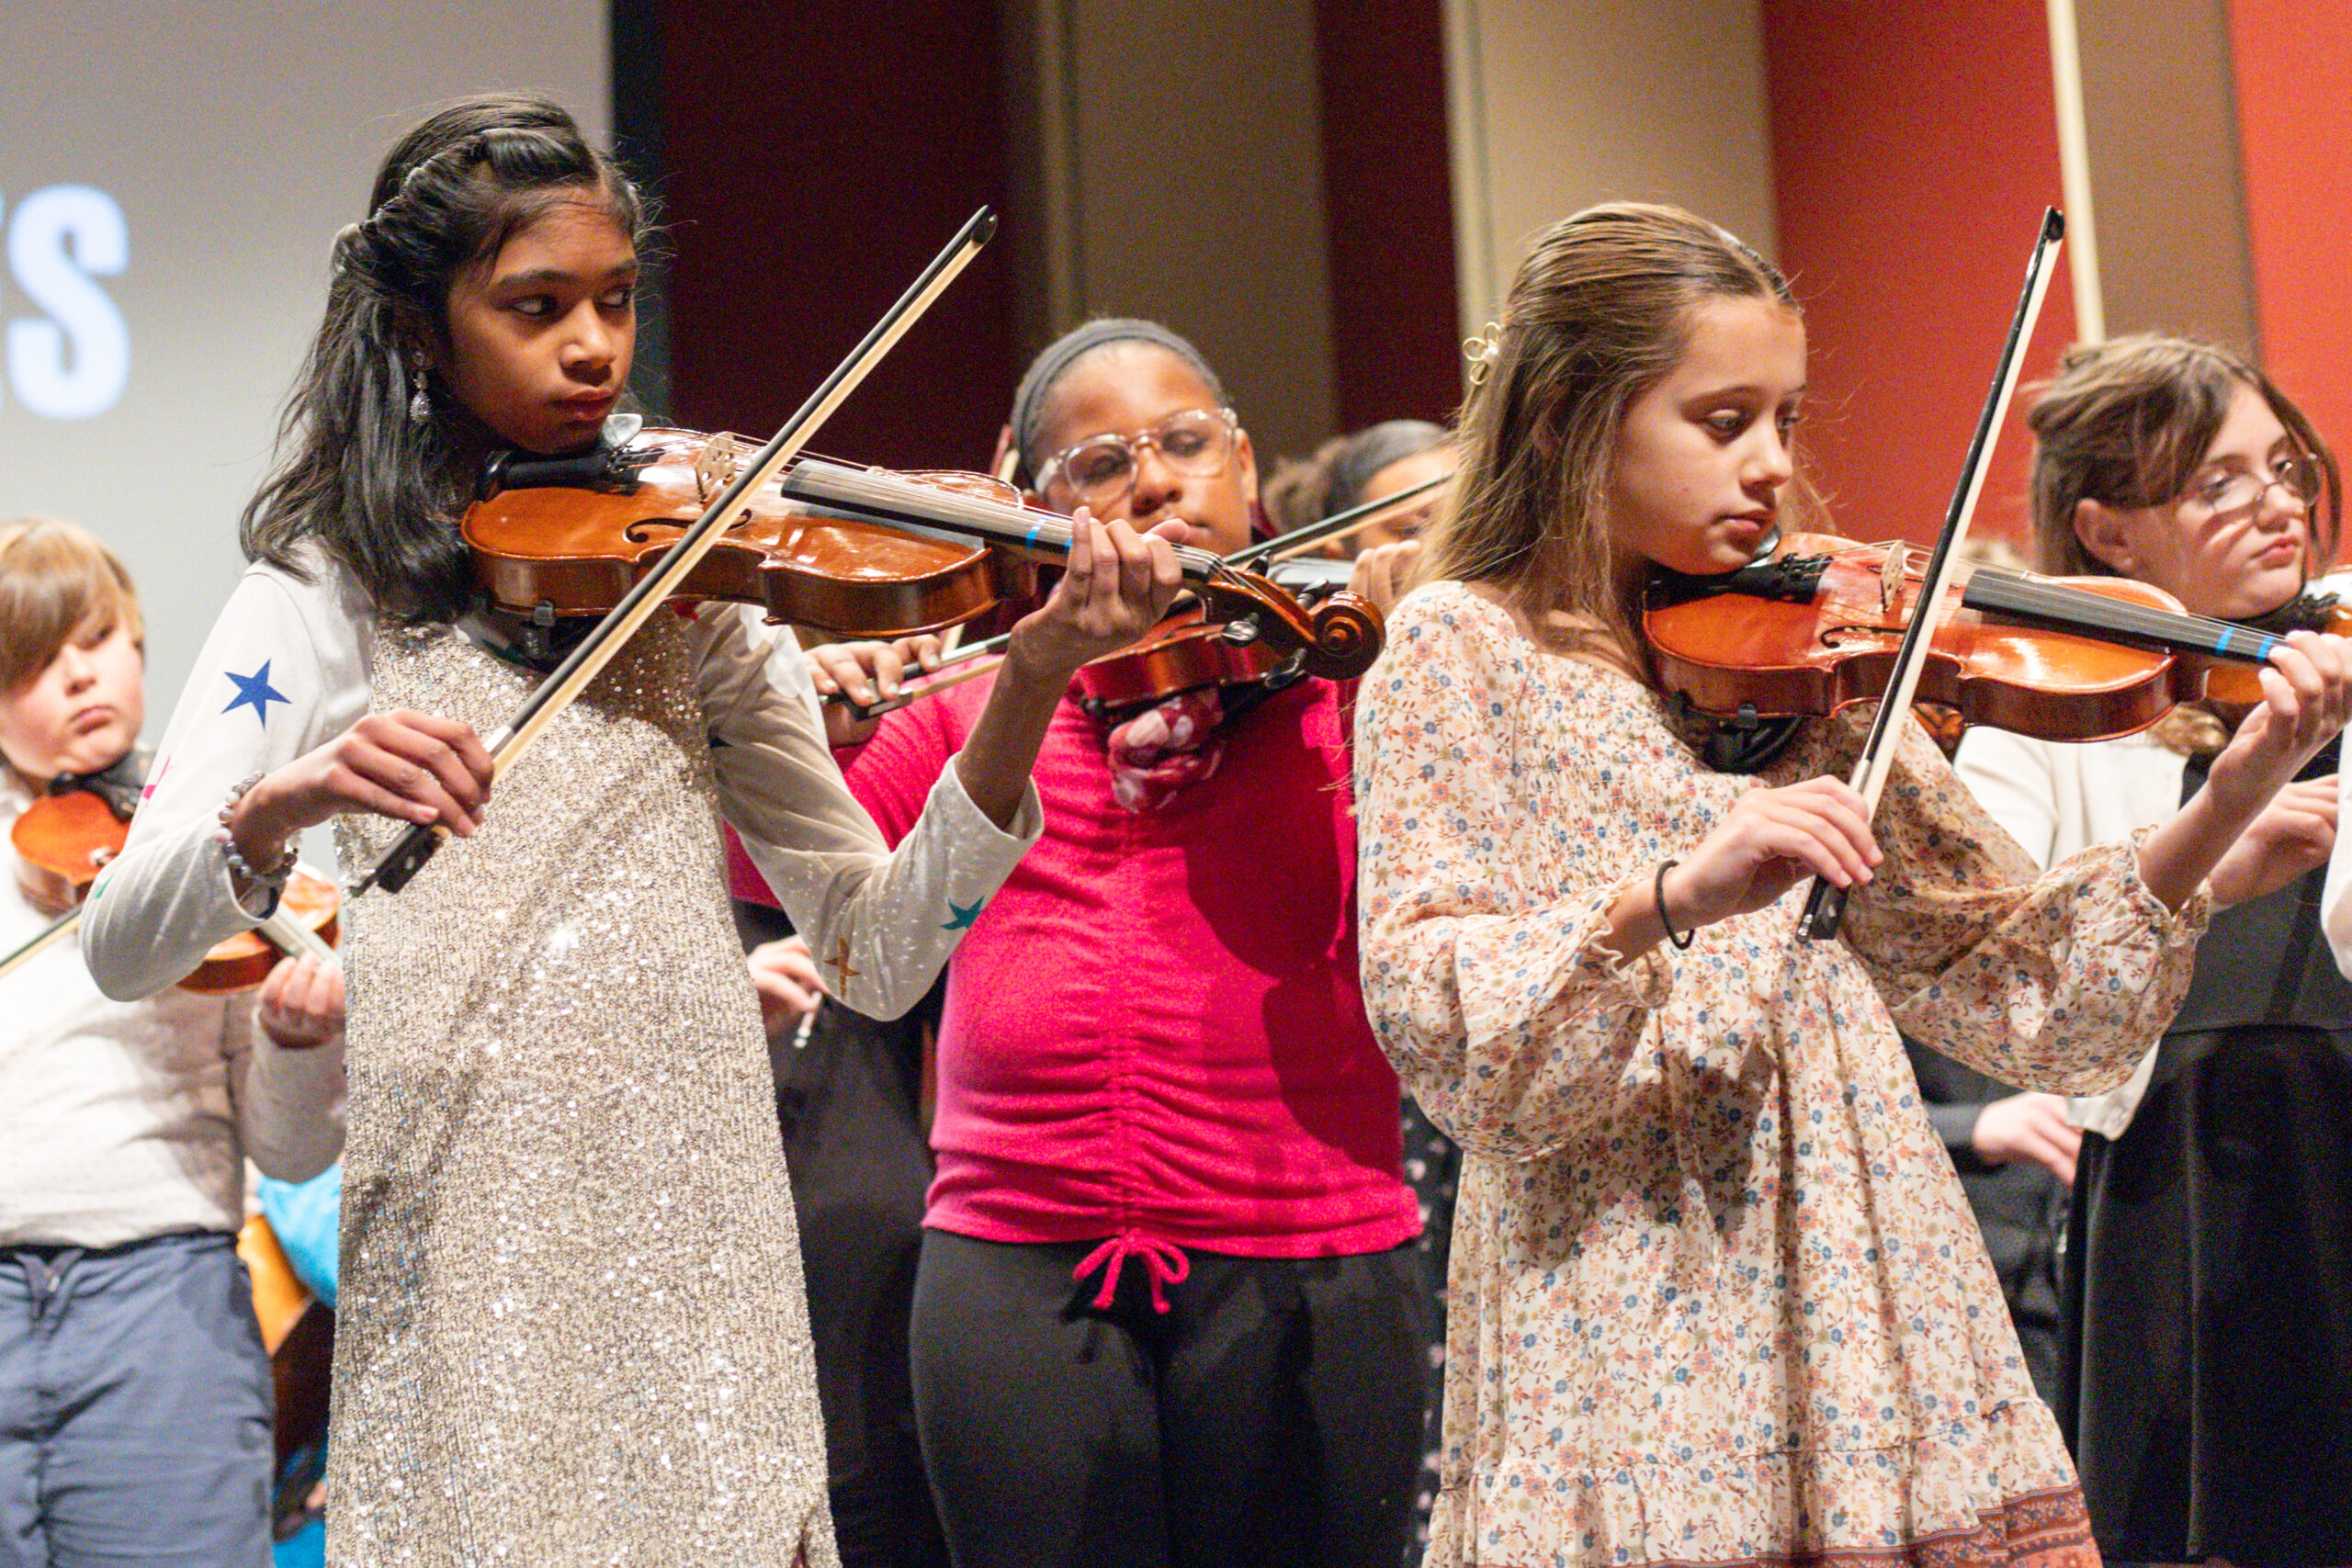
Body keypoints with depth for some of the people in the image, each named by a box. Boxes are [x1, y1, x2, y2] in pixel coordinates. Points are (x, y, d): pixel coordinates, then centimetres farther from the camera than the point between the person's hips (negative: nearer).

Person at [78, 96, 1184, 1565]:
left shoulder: (694, 576, 11)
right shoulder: (332, 587, 4)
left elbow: (878, 958, 3)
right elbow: (122, 946, -7)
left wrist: (1028, 687, -10)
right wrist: (278, 807, -27)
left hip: (705, 1218, 2)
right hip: (469, 1242, -2)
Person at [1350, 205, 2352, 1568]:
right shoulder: (1464, 652, -1)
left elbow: (2024, 995, 6)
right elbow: (1427, 1018, -13)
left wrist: (2224, 809, -8)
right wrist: (1673, 897, -28)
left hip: (1873, 1292, 4)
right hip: (1629, 1336, -4)